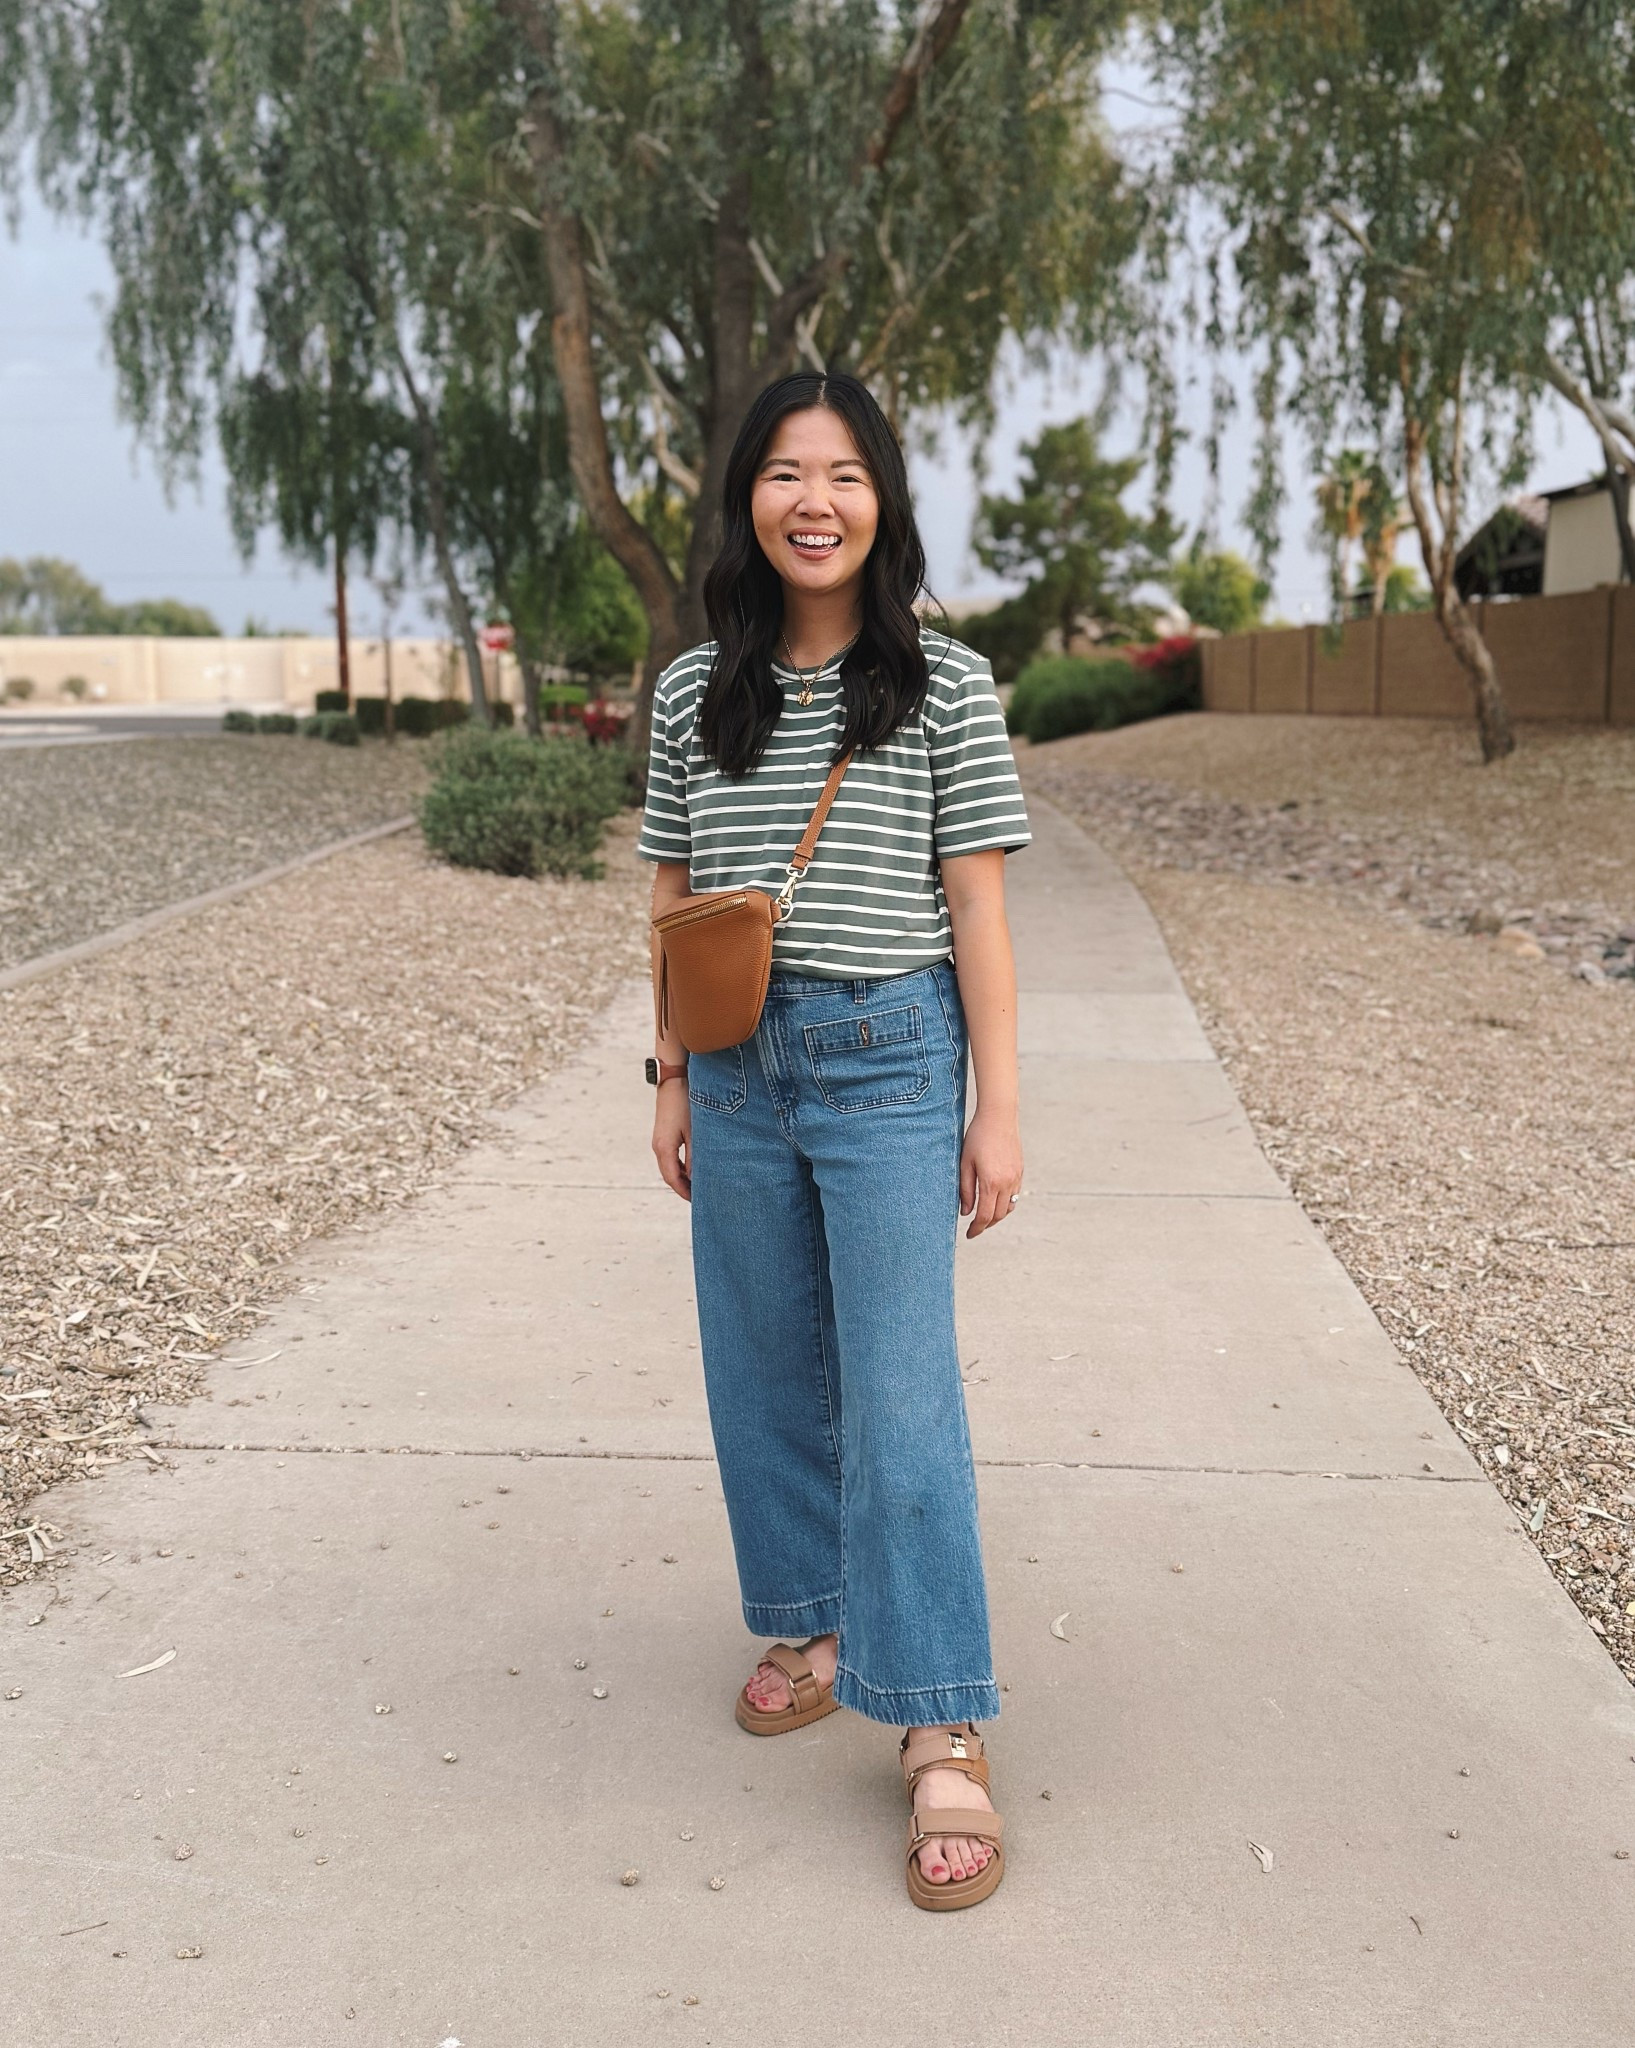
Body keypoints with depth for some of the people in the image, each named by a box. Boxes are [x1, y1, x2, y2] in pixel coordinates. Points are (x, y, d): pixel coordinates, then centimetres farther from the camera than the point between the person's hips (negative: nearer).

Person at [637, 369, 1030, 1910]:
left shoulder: (946, 687, -4)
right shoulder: (695, 690, 5)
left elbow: (976, 908, -4)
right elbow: (675, 901, 10)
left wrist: (997, 1108, -5)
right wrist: (672, 1078, 9)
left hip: (889, 1059, -4)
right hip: (739, 1064, 4)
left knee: (901, 1392, -6)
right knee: (765, 1369, 13)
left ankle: (941, 1735, 2)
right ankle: (818, 1620, 34)